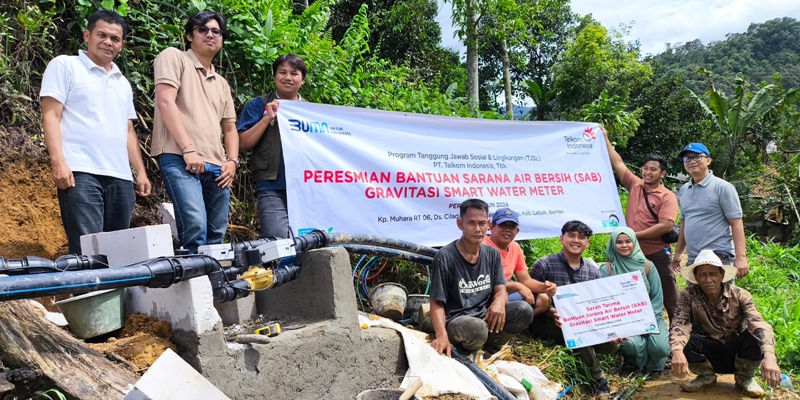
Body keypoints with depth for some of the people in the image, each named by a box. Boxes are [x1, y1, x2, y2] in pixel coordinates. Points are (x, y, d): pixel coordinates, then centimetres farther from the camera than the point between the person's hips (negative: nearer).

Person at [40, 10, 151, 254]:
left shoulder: (123, 83, 23)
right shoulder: (65, 66, 6)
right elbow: (50, 115, -2)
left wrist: (141, 172, 14)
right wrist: (58, 162, -15)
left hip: (121, 177, 6)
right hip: (81, 172, -6)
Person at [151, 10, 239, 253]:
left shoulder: (222, 84, 26)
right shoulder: (174, 57, 7)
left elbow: (229, 128, 26)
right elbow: (166, 102, -7)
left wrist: (232, 160, 6)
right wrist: (188, 149, -16)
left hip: (215, 166, 7)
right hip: (179, 159, -7)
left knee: (216, 234, 4)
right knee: (195, 227, -23)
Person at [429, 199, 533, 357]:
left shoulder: (492, 254, 5)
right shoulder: (445, 257, -13)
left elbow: (500, 289, 4)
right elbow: (437, 303, -12)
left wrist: (499, 302, -23)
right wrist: (442, 336, -29)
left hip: (486, 315, 5)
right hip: (456, 320, -5)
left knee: (524, 310, -19)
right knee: (477, 329, -38)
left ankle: (489, 346, 1)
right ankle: (466, 351, -1)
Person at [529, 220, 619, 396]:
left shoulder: (593, 272, 8)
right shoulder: (544, 265, -7)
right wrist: (551, 313, -30)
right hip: (547, 324, -4)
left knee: (612, 343, -20)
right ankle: (598, 381, -18)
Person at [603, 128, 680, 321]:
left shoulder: (667, 196, -9)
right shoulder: (635, 185, 4)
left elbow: (666, 226, -20)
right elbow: (617, 163, 7)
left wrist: (636, 235, -18)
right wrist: (605, 138, 5)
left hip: (656, 254, -5)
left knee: (668, 296, 3)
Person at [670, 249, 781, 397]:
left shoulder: (739, 295, -15)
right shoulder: (689, 295, -15)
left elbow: (759, 324, -30)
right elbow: (679, 324, -28)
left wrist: (769, 356, -49)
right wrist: (677, 352, -49)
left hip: (736, 352, 0)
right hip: (709, 353, 0)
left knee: (757, 336, -30)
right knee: (684, 341, -30)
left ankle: (744, 378, 2)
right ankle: (707, 375, 3)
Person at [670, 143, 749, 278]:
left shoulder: (722, 187, -6)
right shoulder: (683, 190, 12)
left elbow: (736, 223, -11)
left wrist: (740, 257, -19)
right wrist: (678, 253, 20)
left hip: (719, 258, -6)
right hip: (692, 260, 7)